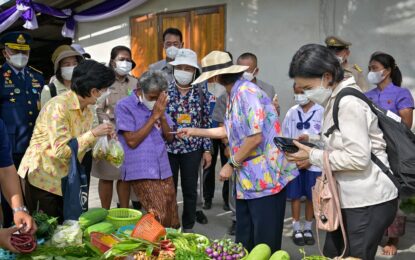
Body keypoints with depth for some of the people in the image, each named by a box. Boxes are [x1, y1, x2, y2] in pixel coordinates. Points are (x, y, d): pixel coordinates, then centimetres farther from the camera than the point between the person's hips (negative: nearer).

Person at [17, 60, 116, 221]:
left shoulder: (87, 111, 3)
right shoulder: (58, 107, -22)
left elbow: (80, 144, 5)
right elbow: (61, 150, -26)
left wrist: (102, 136, -9)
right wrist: (94, 134, -24)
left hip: (65, 179, 7)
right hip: (42, 177, -7)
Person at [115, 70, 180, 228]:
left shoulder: (157, 105, 12)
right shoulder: (125, 107, -6)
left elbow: (169, 137, 10)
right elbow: (132, 141, -13)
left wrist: (162, 116, -7)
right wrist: (154, 117, -12)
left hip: (163, 170, 6)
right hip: (142, 173, -6)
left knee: (171, 219, 8)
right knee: (159, 218, -14)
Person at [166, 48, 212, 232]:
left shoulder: (201, 91, -1)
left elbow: (206, 122, 3)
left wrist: (207, 149, 0)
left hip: (193, 148, 0)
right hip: (167, 147, 0)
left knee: (190, 189, 10)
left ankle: (188, 227, 26)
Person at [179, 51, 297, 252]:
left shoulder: (247, 92, -18)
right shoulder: (235, 95, 12)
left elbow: (255, 137, -24)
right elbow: (230, 131, 23)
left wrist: (231, 165, -13)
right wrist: (194, 131, 29)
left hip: (265, 178, -10)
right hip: (248, 178, 10)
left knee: (265, 242, 2)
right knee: (244, 240, 18)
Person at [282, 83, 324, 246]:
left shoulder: (321, 112, -4)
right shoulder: (291, 113, 5)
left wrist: (310, 159, -11)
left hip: (313, 163, -2)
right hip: (293, 162, 2)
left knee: (311, 197, 7)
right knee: (295, 195, 5)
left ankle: (308, 229, 21)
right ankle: (297, 229, 16)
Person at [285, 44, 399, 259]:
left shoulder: (348, 103, -20)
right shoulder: (337, 100, 11)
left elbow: (358, 158, -25)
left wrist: (312, 156, -18)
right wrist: (313, 141, 4)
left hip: (368, 201, -10)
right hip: (350, 199, 10)